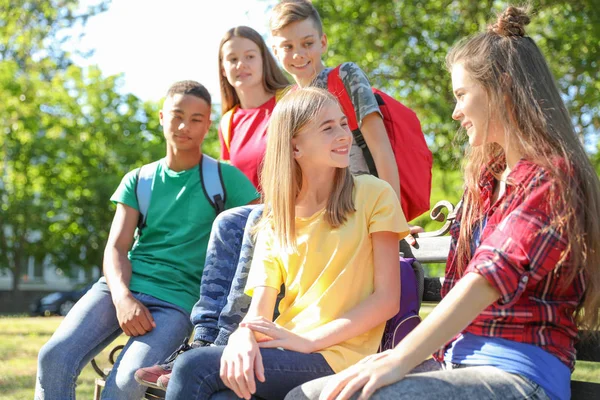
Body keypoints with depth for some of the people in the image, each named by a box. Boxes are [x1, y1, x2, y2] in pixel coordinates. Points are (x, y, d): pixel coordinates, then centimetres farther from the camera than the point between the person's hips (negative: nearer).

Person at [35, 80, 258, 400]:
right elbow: (116, 248, 5)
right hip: (122, 287, 3)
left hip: (177, 298, -3)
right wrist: (122, 297, -15)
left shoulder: (224, 178, 4)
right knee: (54, 356, -22)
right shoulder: (138, 181, 13)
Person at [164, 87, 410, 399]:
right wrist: (243, 337, -22)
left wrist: (308, 340, -15)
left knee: (193, 367, -21)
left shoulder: (373, 195, 0)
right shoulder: (275, 219, 13)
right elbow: (259, 310, 2)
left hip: (337, 357, -3)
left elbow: (387, 300, -5)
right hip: (285, 353, 4)